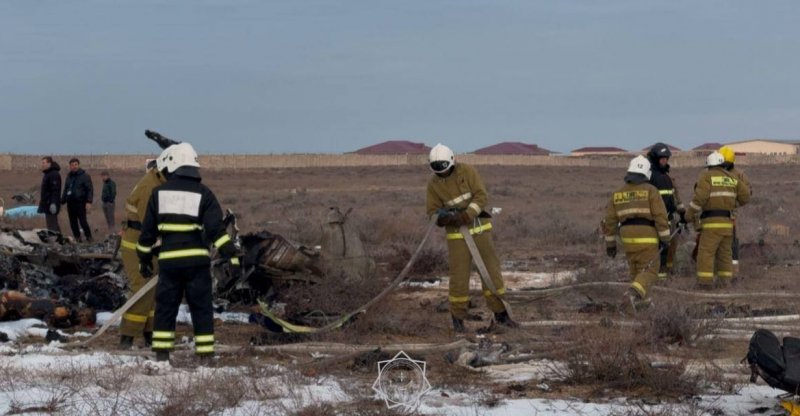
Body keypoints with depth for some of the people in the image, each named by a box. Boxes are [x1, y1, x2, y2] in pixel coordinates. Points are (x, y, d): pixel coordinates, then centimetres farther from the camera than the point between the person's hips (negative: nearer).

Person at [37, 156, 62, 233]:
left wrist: (53, 203, -28)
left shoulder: (54, 174, -15)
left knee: (51, 225, -12)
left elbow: (55, 190, -22)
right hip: (47, 204, 11)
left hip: (51, 204, -11)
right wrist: (42, 202, 26)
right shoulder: (47, 174, 18)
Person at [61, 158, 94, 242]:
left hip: (80, 203, -6)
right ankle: (77, 238, 13)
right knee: (73, 223, 5)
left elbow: (90, 189, -7)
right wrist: (62, 202, 19)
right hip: (70, 203, 6)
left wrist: (89, 202, -17)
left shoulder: (84, 176, -2)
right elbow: (65, 190, 26)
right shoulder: (69, 177, 18)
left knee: (83, 222, -11)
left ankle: (89, 238, -1)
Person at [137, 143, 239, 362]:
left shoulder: (159, 193, 6)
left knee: (165, 307, 10)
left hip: (168, 261, 1)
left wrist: (144, 259, 20)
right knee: (201, 308, 5)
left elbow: (148, 231, 10)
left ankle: (161, 352, 8)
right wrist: (231, 255, -10)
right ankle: (205, 352, 3)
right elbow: (216, 229, -9)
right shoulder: (203, 194, 0)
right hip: (197, 260, -1)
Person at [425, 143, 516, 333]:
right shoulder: (433, 183, -4)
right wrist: (442, 217, -26)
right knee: (459, 276, -3)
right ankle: (457, 318, 13)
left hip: (479, 228, 0)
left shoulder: (468, 171, -10)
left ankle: (501, 314, 12)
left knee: (491, 271, 1)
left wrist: (466, 215, -29)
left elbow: (481, 197, -16)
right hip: (457, 233, 0)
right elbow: (433, 212, -2)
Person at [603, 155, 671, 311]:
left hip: (628, 239, 5)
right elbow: (660, 216, -12)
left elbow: (610, 221, 9)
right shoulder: (650, 191, -6)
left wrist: (610, 244, 15)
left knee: (636, 270, 21)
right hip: (648, 238, -4)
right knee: (649, 272, -2)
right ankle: (633, 293, -26)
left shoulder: (617, 194, 8)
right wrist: (665, 239, -7)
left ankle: (643, 300, 24)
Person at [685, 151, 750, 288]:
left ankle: (706, 280, -12)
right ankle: (726, 280, 14)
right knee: (725, 251, 15)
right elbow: (745, 196, 11)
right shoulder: (732, 178, 13)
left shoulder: (706, 176, -3)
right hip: (727, 221, 5)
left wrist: (690, 214, -4)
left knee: (706, 251, -5)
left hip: (712, 221, -5)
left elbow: (700, 197, -15)